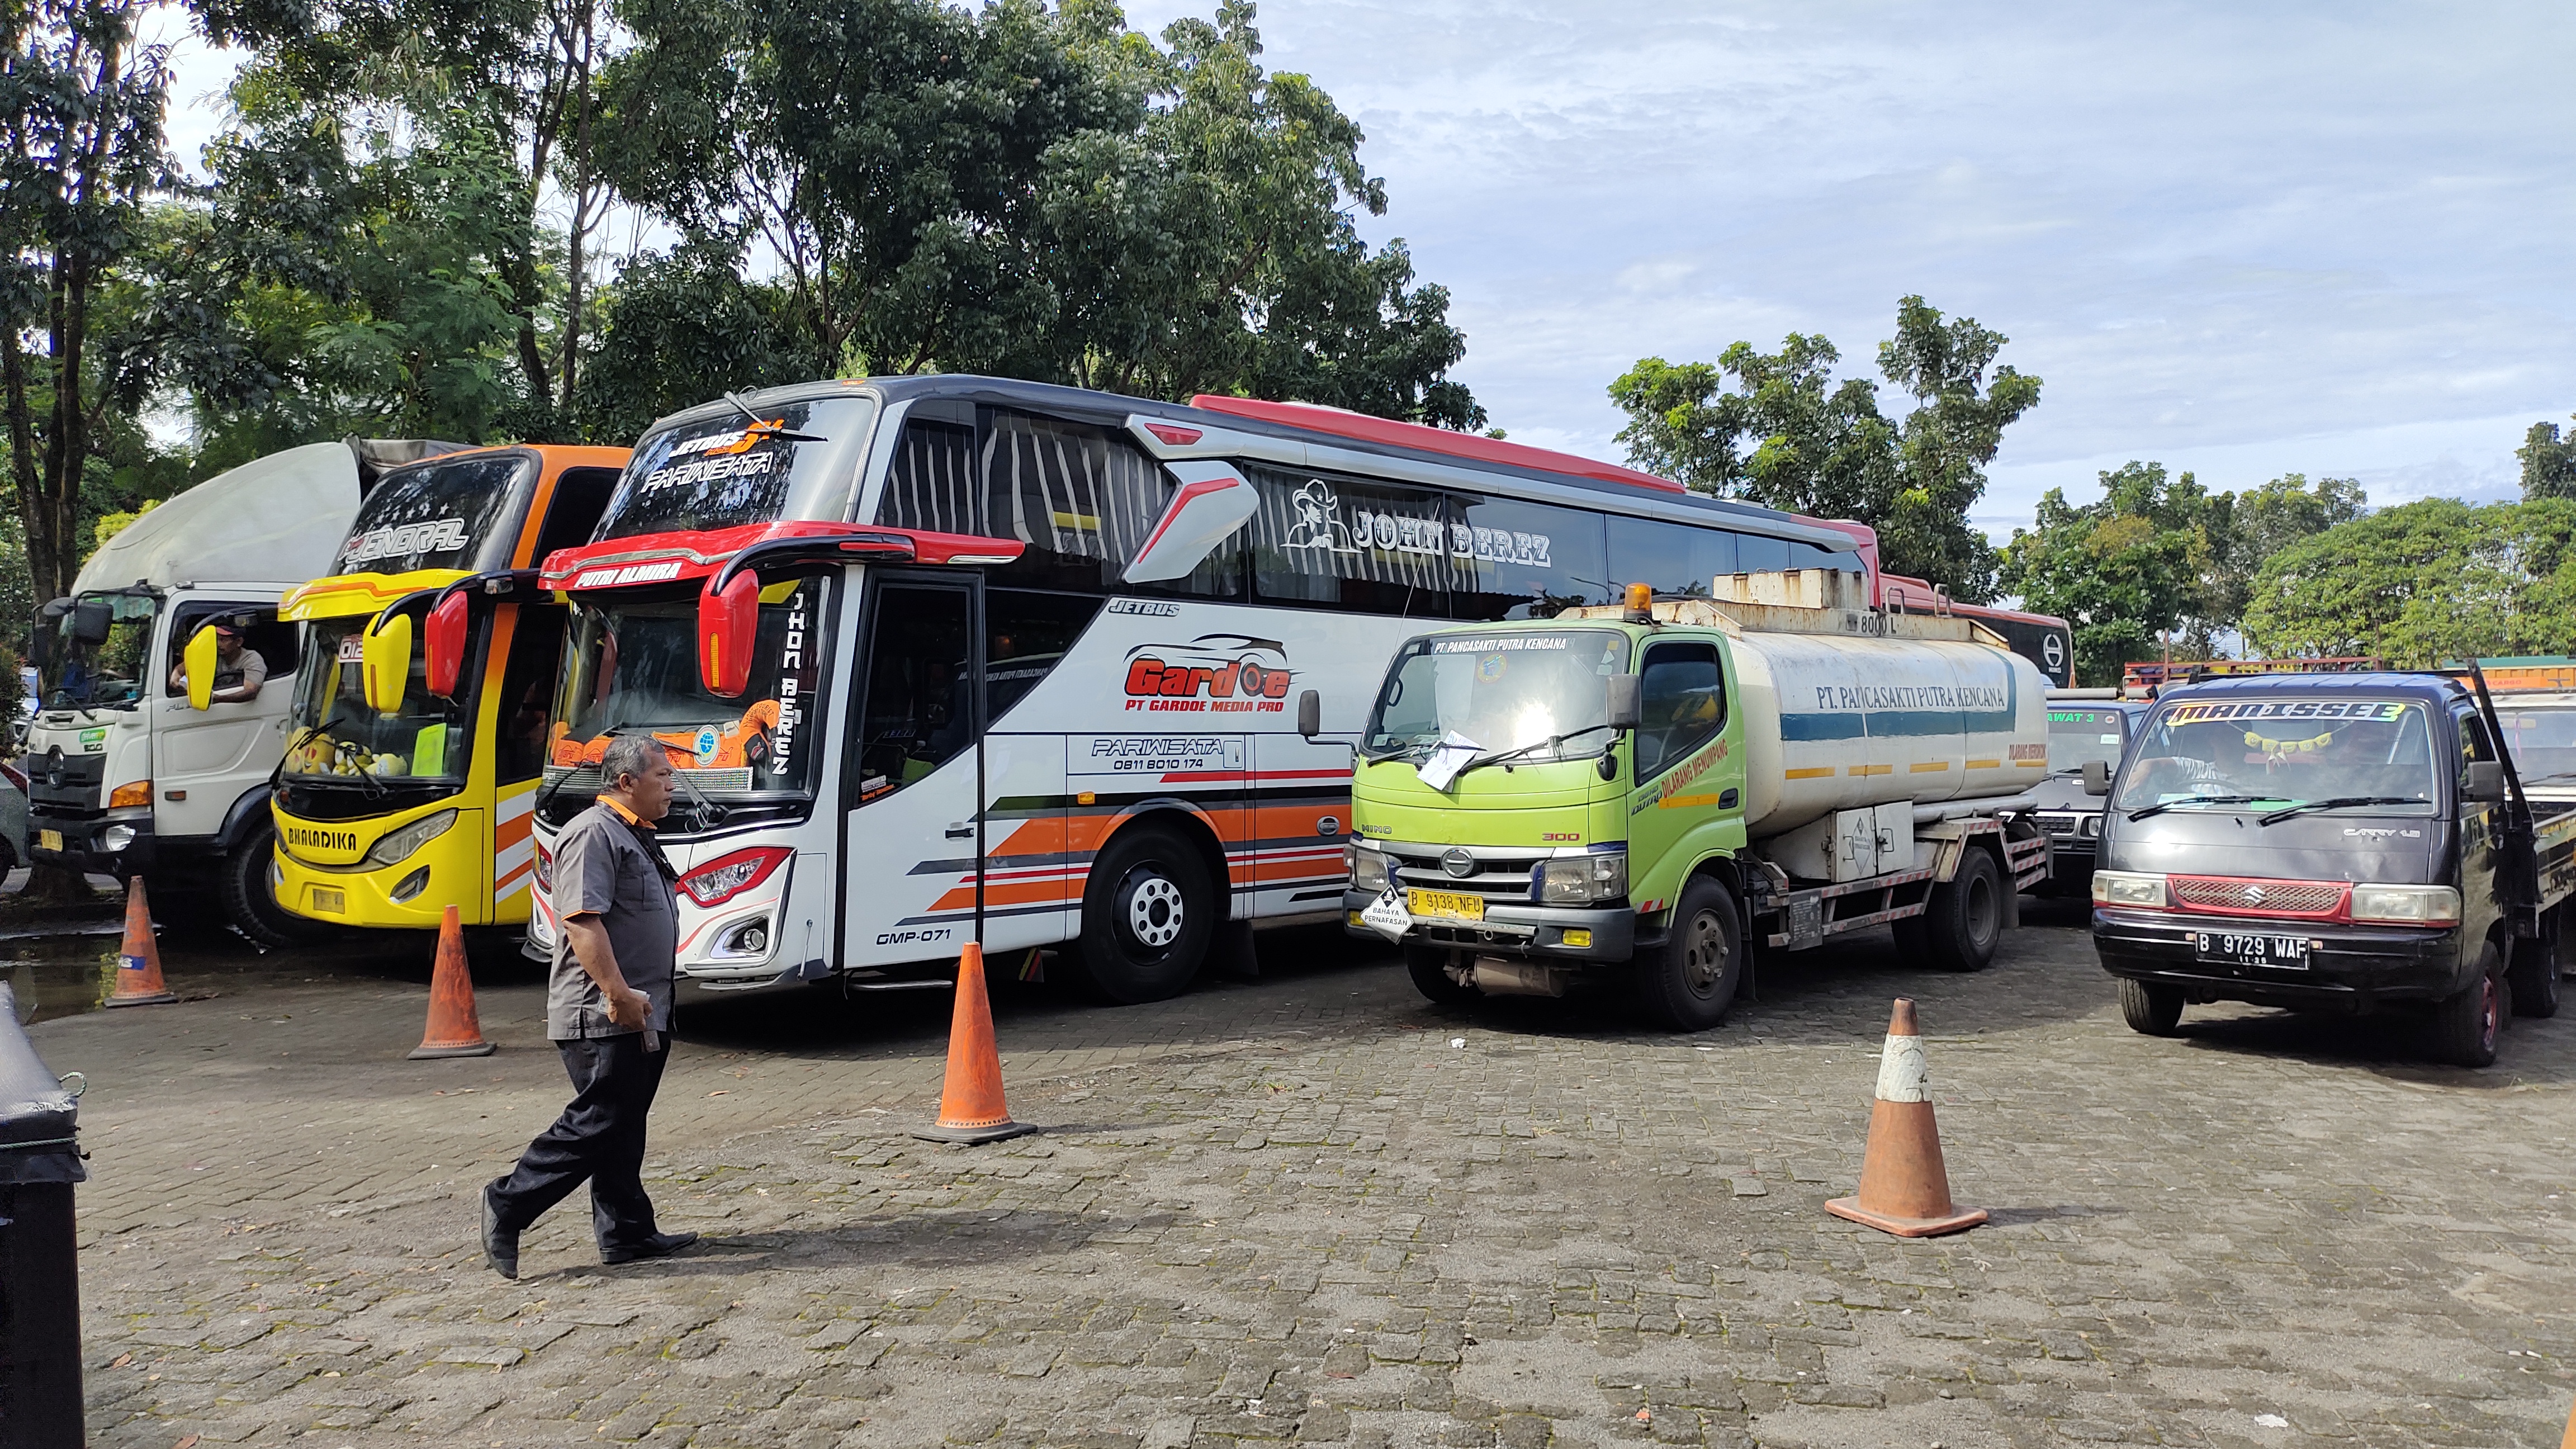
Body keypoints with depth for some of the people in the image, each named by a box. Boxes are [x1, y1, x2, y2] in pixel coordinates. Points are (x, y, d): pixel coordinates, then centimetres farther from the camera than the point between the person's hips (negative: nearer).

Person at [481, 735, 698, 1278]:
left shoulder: (635, 836, 19)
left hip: (639, 1016, 10)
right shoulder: (593, 834, -14)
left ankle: (627, 1233, 19)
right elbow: (582, 921, -24)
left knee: (624, 1126, 13)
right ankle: (509, 1205, 4)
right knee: (598, 1122, -8)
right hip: (603, 1016, -10)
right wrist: (620, 995, -27)